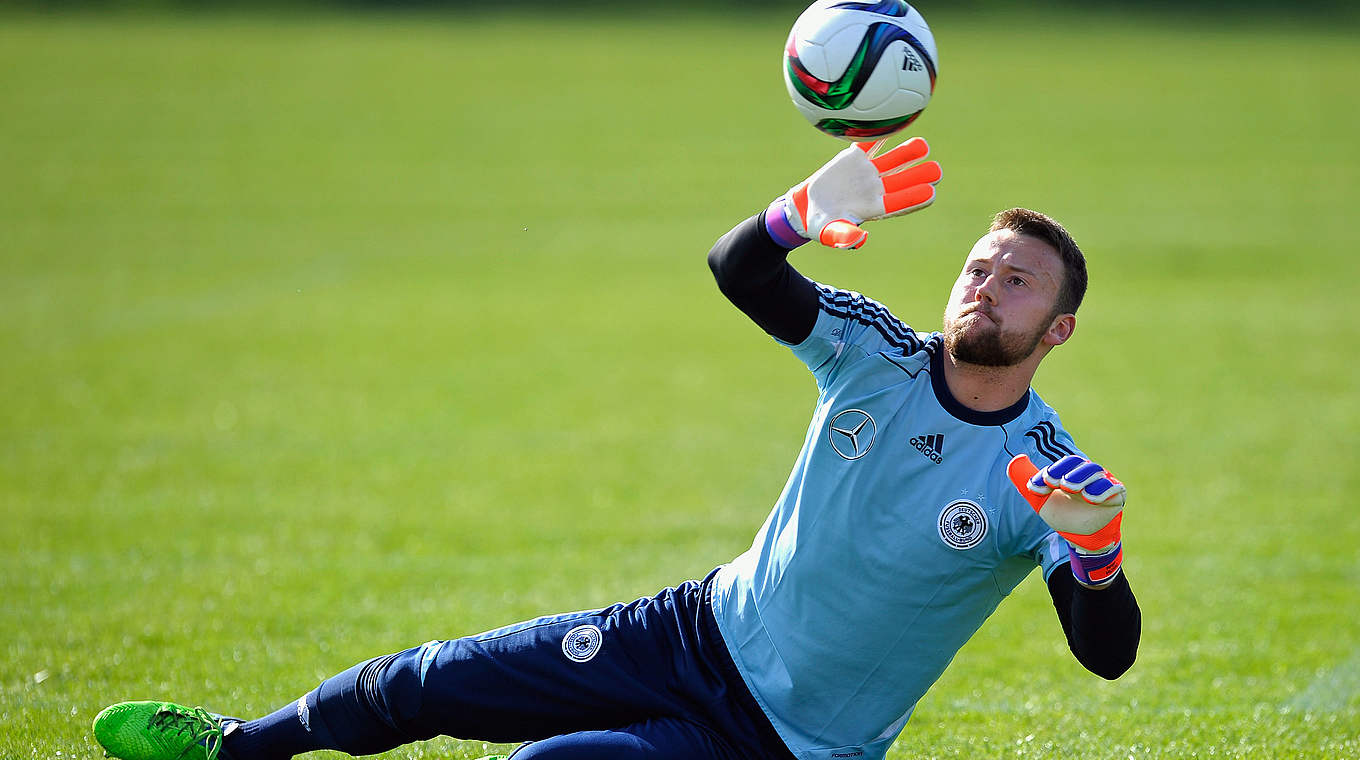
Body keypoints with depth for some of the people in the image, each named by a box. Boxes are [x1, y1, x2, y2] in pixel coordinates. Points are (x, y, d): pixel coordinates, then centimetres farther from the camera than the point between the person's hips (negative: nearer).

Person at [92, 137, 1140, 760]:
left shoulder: (1043, 474, -18)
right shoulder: (877, 356, -5)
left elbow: (1109, 654, -26)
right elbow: (736, 268, -13)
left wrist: (1095, 548, -48)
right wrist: (806, 211, -36)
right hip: (703, 634, 5)